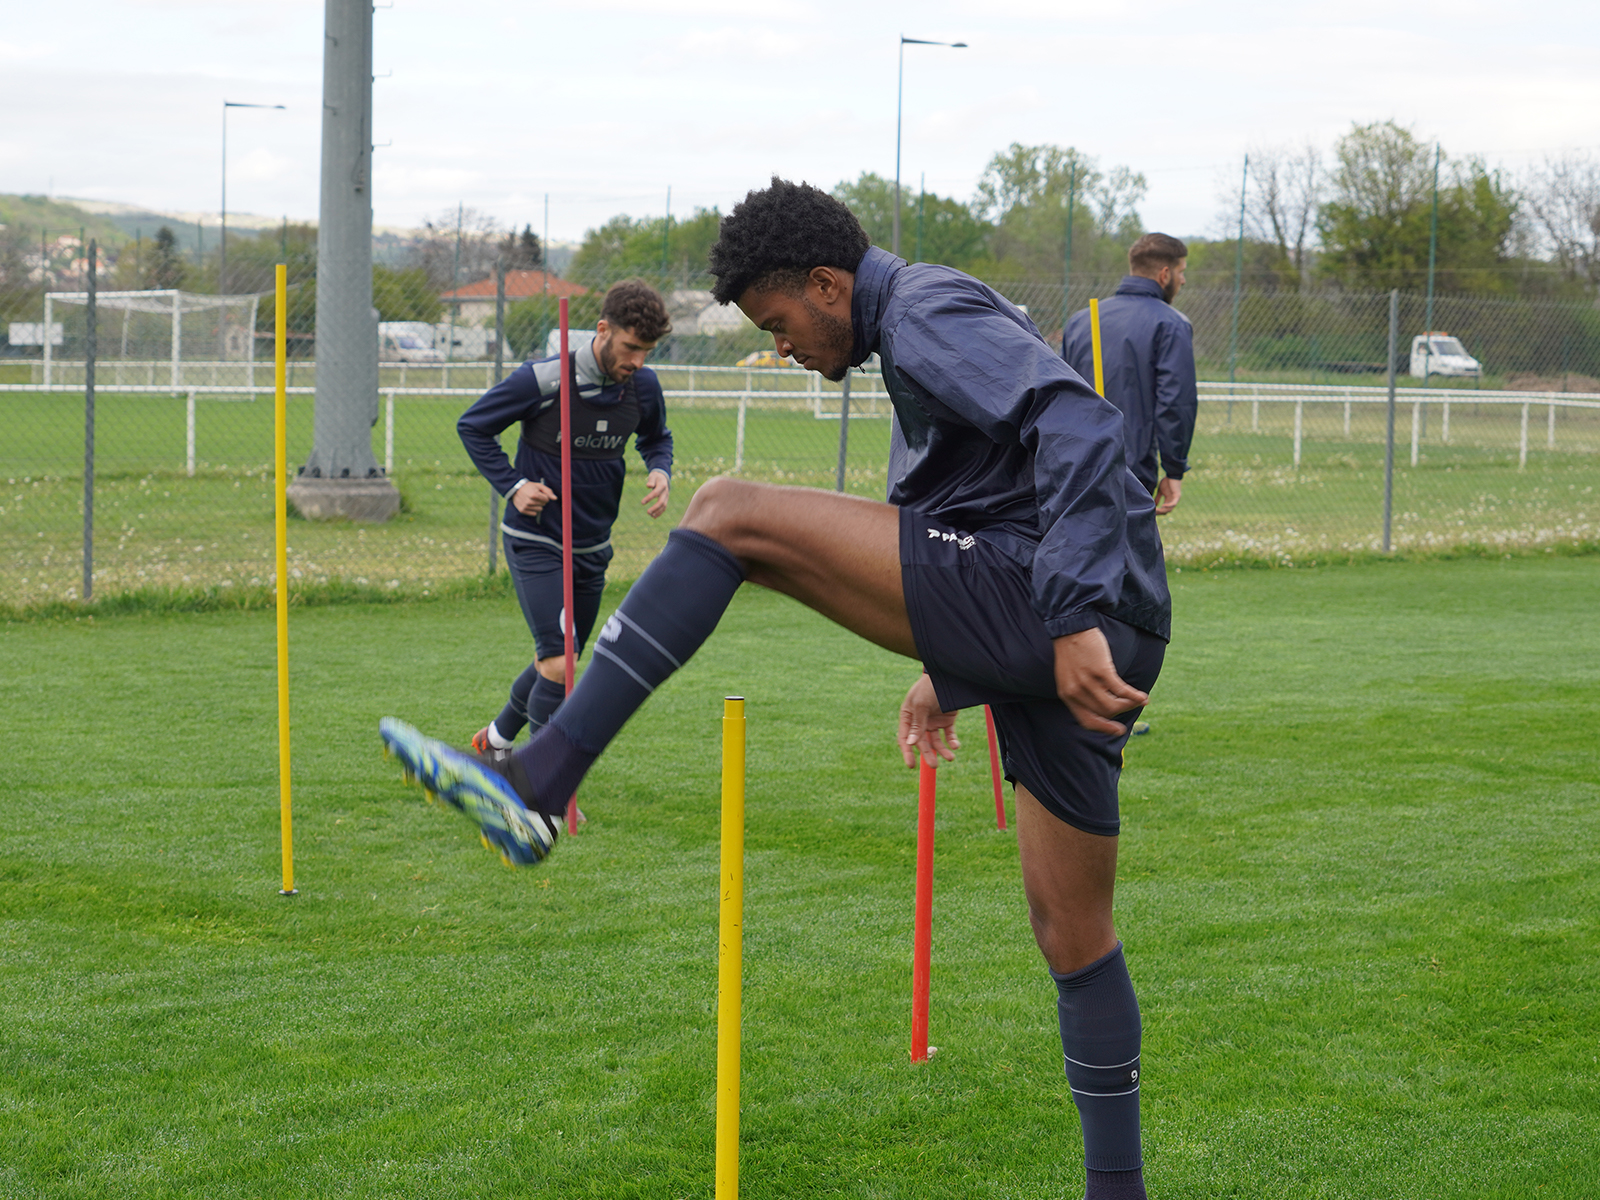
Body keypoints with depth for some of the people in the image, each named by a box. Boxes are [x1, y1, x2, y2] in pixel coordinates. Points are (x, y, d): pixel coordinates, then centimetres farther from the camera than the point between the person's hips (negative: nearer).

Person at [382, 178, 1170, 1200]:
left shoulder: (929, 312, -4)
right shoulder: (932, 323, 28)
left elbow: (1079, 427, -20)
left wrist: (1075, 618, -27)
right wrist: (952, 675, 35)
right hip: (1090, 643, 10)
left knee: (732, 514, -12)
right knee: (1073, 929, 15)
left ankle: (535, 782, -18)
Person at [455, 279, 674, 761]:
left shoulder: (643, 386, -4)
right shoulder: (543, 380, -19)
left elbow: (656, 438, 18)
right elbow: (473, 426, -5)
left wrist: (660, 471, -4)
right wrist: (513, 485, -15)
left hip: (592, 547, 6)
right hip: (534, 543, -6)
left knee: (557, 663, 16)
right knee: (559, 666, -17)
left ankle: (496, 740, 41)